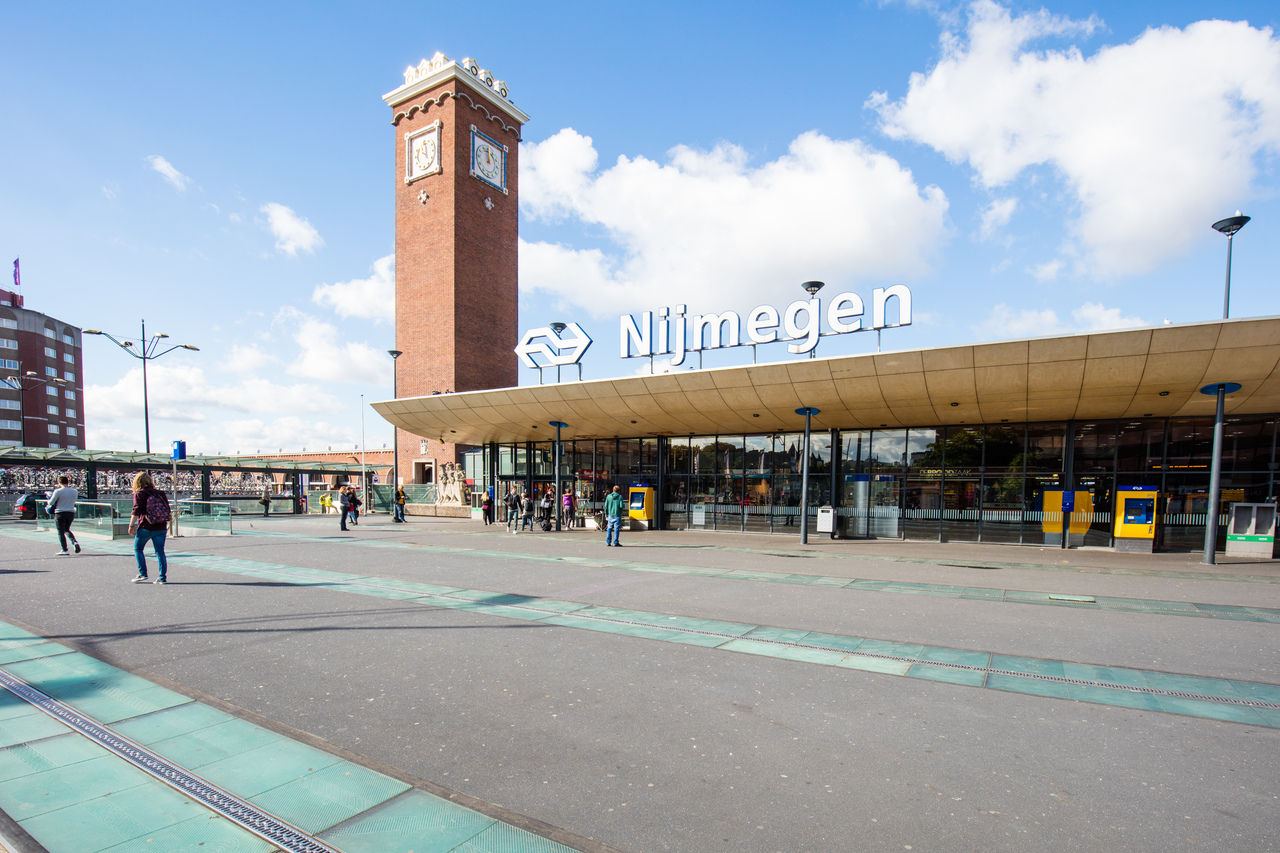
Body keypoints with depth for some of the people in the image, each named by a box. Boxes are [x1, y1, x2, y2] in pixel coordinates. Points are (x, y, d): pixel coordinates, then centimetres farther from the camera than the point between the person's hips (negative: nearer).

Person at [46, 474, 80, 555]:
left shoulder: (58, 491, -12)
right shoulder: (74, 491, 2)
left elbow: (51, 502, -8)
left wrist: (48, 504, 14)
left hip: (60, 513, -4)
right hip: (71, 513, 4)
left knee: (61, 532, 4)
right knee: (67, 530, 22)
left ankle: (64, 550, 1)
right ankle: (74, 542, -2)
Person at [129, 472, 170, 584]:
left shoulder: (139, 494, -3)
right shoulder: (159, 493, 11)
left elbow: (137, 511, -12)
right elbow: (168, 510, 12)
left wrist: (131, 525, -9)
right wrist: (168, 518, 24)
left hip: (145, 527, -4)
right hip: (161, 528, 4)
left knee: (137, 549, 16)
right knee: (160, 552, 7)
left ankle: (143, 574, 12)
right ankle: (162, 577, 3)